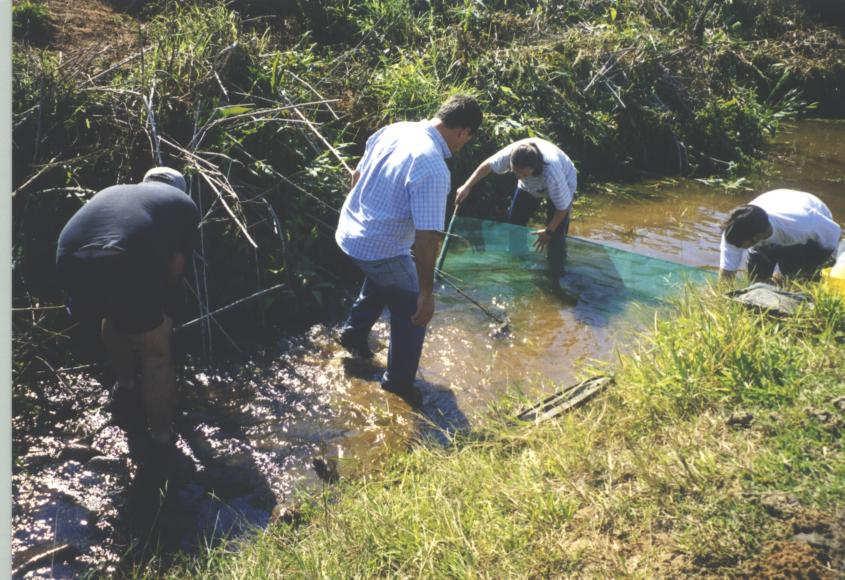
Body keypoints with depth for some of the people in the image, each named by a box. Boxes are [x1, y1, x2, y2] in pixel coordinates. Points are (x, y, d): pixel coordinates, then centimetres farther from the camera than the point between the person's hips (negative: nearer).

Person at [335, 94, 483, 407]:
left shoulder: (393, 130, -3)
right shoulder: (433, 169, -28)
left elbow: (357, 176, 10)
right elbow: (426, 240, -29)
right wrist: (427, 294, -19)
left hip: (348, 232, 8)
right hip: (381, 250, -8)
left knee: (381, 279, 37)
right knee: (412, 313, 14)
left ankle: (354, 330, 48)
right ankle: (399, 381, 30)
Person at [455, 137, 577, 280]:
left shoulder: (553, 174, -47)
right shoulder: (511, 153, -37)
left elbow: (563, 207, -31)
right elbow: (488, 165, -16)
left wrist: (548, 231, -19)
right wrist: (467, 186, -22)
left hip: (563, 186, -5)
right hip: (530, 187, 5)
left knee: (556, 233, -13)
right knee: (514, 220, 8)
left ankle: (556, 277, 4)